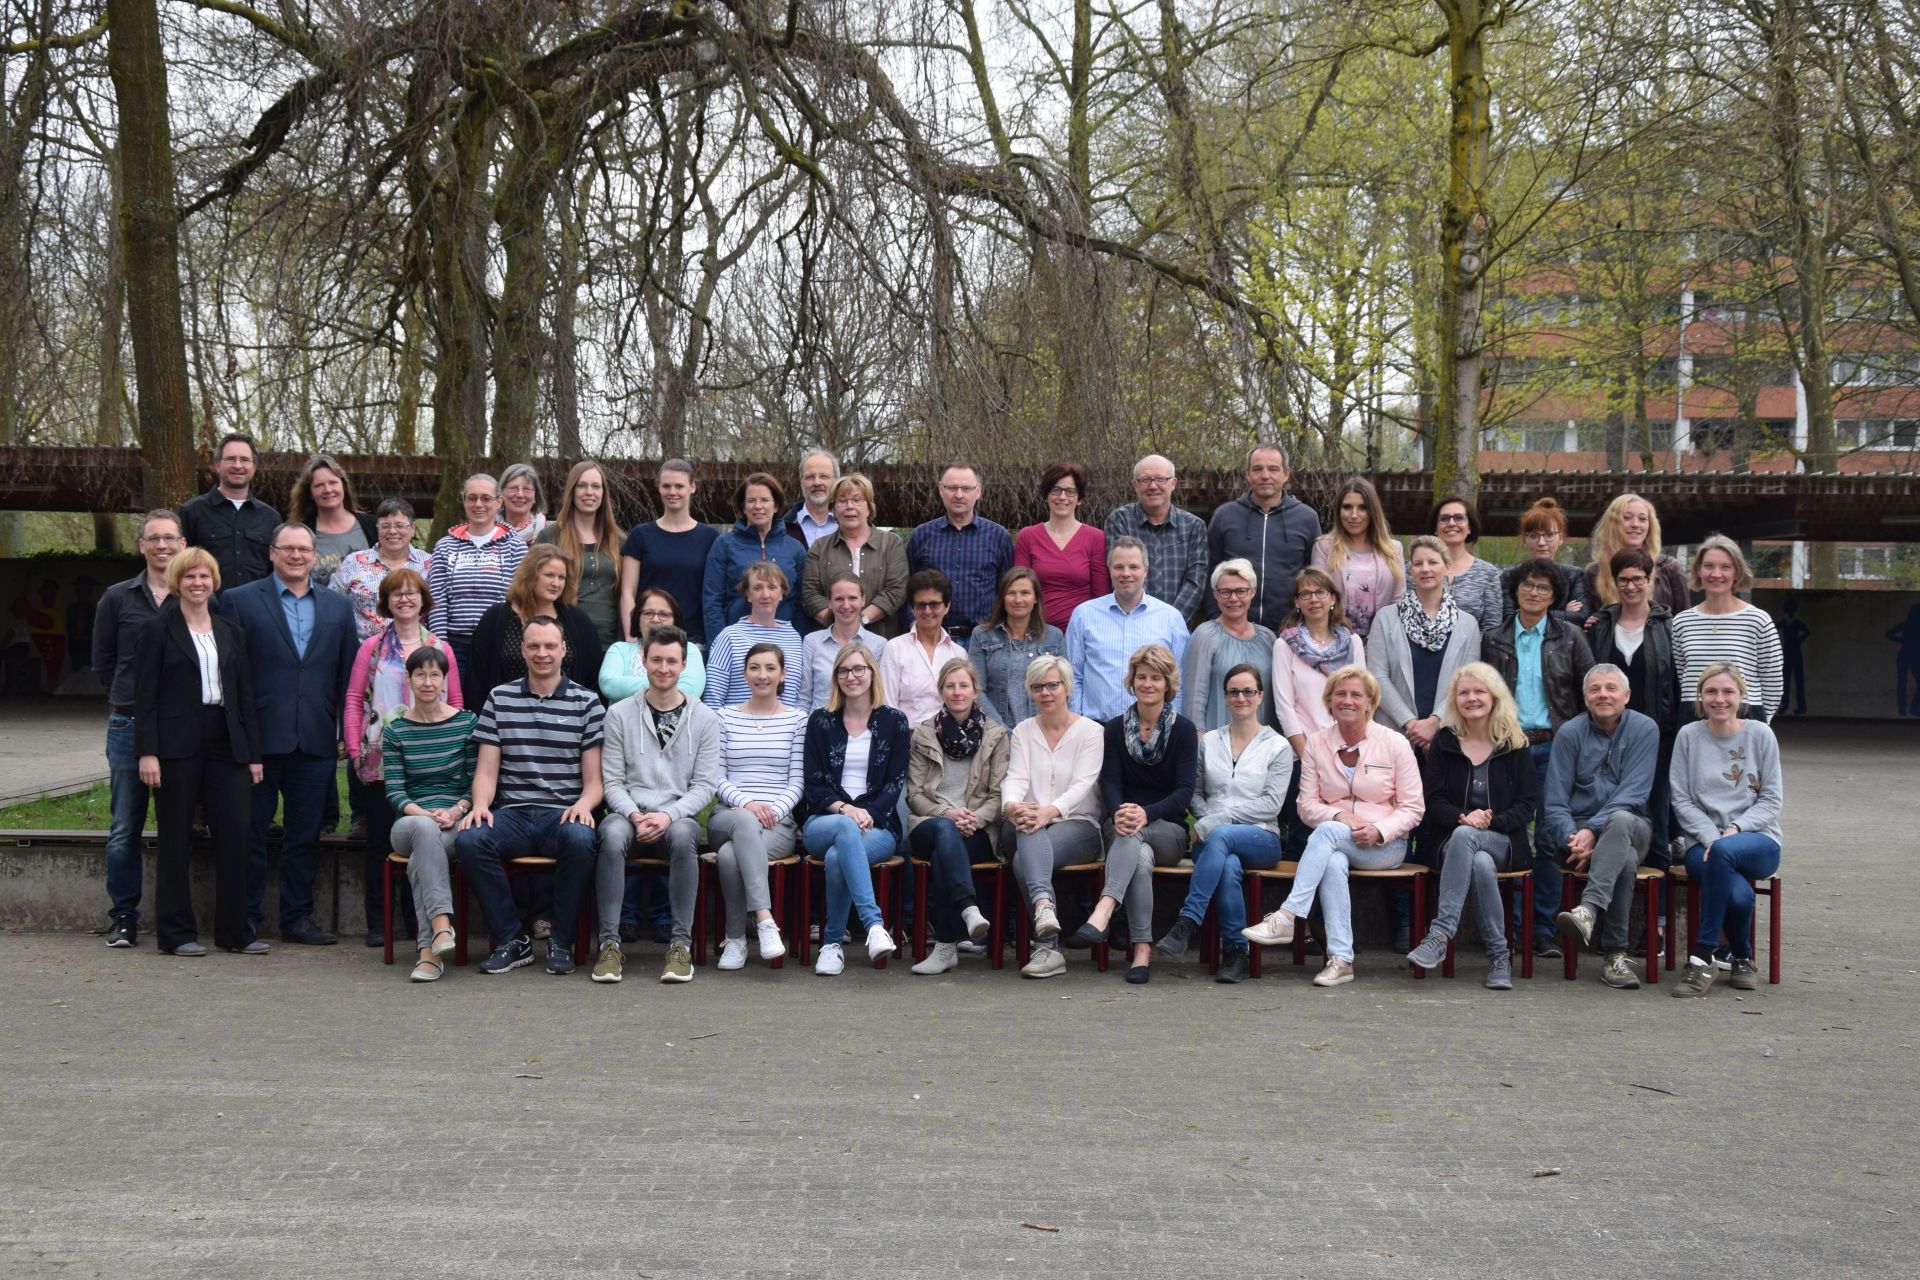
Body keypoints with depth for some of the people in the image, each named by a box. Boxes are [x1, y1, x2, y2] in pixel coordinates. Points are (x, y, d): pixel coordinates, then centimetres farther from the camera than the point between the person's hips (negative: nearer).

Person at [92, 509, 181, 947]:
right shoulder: (118, 598, 7)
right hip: (129, 726, 1)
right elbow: (103, 664, 13)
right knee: (124, 828, 2)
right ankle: (123, 916, 10)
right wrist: (128, 701, 8)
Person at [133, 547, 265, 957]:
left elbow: (245, 695, 14)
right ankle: (176, 933, 9)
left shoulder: (230, 632, 14)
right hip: (177, 745, -4)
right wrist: (147, 752, -12)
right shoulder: (159, 629, 1)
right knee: (176, 841, 2)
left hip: (225, 745, 4)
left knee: (234, 834, 0)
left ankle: (235, 930, 8)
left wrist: (253, 752, 9)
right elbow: (145, 696, -4)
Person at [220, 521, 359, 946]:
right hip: (259, 738, -3)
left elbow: (348, 672, 10)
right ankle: (244, 919, 13)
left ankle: (298, 917, 17)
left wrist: (348, 731, 3)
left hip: (315, 741, 3)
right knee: (250, 832, 4)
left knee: (305, 834, 8)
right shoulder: (240, 601, 1)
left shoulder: (338, 607, 12)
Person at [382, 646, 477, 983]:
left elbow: (477, 782, 6)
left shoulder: (467, 723, 9)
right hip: (410, 823, 0)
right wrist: (425, 814, -16)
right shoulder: (395, 731, 10)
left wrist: (455, 811, -13)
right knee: (425, 829, -38)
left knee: (419, 862, -34)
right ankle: (441, 925, -47)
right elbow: (394, 793, 3)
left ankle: (428, 949, -33)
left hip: (458, 822, 0)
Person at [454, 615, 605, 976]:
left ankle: (561, 942, -16)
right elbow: (486, 770, 11)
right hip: (513, 812, 2)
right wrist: (480, 806, -10)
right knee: (468, 840, -30)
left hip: (563, 813, -2)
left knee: (579, 838, -37)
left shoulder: (586, 703, 9)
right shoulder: (499, 699, 14)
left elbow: (595, 779, 5)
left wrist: (584, 804, -17)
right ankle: (511, 940, -14)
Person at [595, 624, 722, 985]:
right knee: (612, 833, -35)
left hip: (678, 816, 0)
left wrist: (668, 815, -14)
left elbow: (704, 785, 3)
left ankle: (681, 944, -30)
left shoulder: (704, 718, 9)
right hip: (629, 813, 0)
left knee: (683, 834, -37)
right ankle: (609, 943, -31)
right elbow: (612, 781, 5)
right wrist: (634, 815, -14)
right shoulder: (620, 715, 9)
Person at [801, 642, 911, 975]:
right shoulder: (820, 722, 13)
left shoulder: (894, 722, 11)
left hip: (878, 825, 0)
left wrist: (868, 813, -15)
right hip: (823, 822, 0)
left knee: (836, 857, -35)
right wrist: (843, 809, -13)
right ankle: (874, 925, -49)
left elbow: (896, 783, 3)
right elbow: (813, 784, 6)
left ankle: (832, 943, -22)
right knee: (846, 828, -39)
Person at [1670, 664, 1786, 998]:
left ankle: (1701, 957, -30)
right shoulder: (1689, 736, 6)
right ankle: (1743, 959, -3)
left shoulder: (1760, 735, 6)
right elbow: (1681, 800, 4)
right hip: (1703, 842, 0)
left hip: (1757, 841, 0)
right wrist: (1710, 836, -12)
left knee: (1724, 852, -38)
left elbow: (1772, 799, 5)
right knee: (1738, 894, -34)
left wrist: (1736, 828, -12)